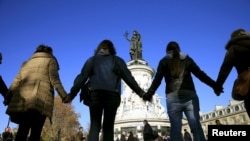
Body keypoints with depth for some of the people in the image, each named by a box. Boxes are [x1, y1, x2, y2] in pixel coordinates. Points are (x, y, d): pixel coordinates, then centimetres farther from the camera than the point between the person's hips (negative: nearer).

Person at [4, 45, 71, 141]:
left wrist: (8, 98, 17)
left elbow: (16, 81, 20)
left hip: (22, 100, 5)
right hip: (40, 99, -5)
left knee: (22, 132, 3)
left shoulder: (27, 62, 29)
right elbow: (54, 80, 1)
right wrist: (64, 96, 0)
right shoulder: (50, 60, 15)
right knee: (35, 133, -5)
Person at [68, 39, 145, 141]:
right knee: (108, 126, 5)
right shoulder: (117, 60, 16)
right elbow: (128, 77, 9)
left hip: (95, 94, 1)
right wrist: (140, 92, 11)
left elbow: (82, 77, 9)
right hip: (112, 95, 0)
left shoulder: (92, 60, 17)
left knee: (95, 126, 2)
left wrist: (71, 94, 8)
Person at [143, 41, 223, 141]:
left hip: (173, 97, -1)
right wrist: (215, 86, 17)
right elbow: (200, 74, 14)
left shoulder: (164, 61, 14)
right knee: (196, 126, 0)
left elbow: (157, 79, 3)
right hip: (190, 96, 2)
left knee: (175, 128, -3)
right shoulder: (187, 59, 19)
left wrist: (149, 94, 1)